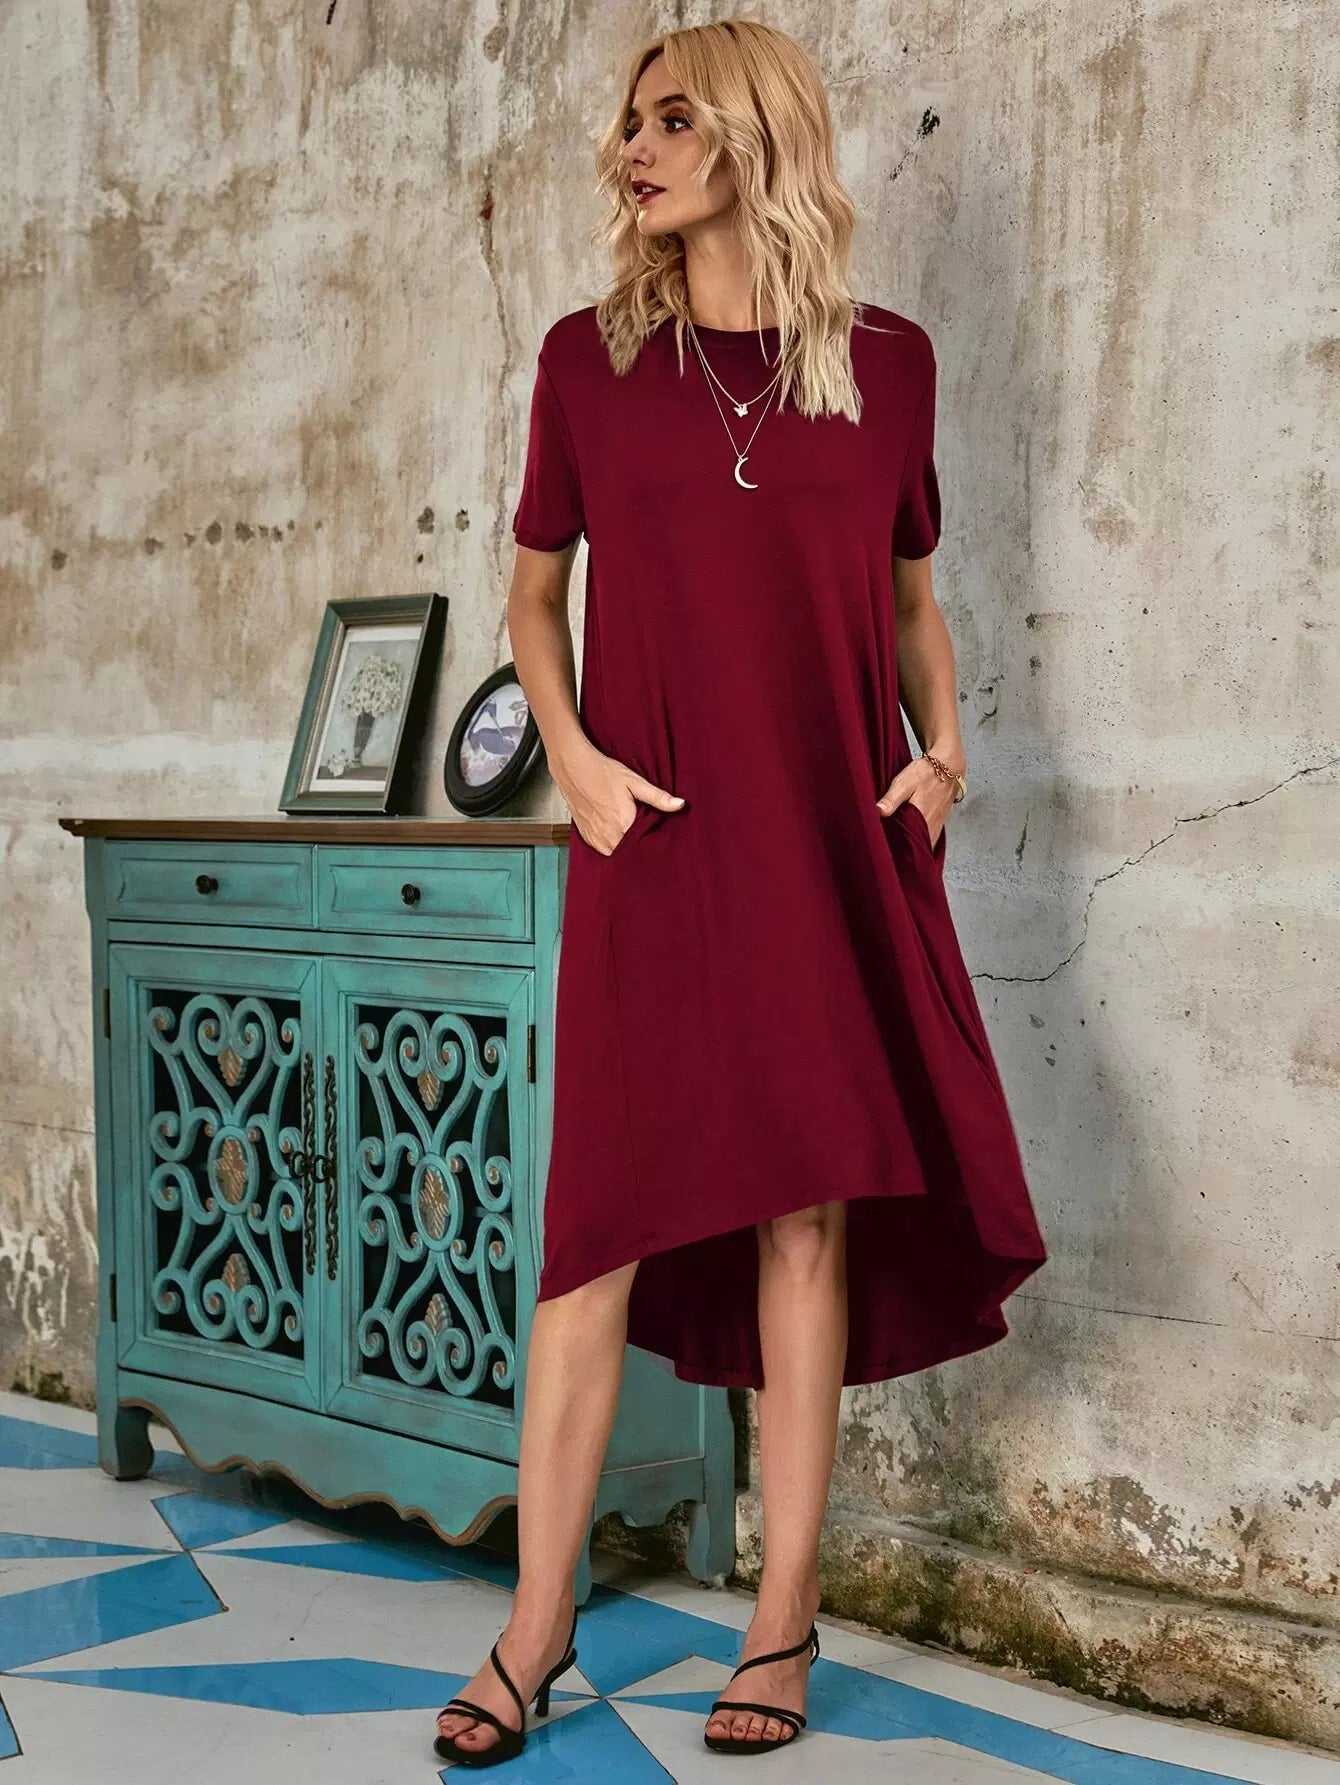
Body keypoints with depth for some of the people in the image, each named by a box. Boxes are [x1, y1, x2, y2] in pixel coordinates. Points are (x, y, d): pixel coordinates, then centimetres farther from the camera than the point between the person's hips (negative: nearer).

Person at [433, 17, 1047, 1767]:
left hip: (838, 843, 1)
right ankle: (539, 1622, 13)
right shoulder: (591, 356, 7)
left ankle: (784, 1620, 17)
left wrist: (943, 744, 2)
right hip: (654, 841, 0)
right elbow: (534, 593, 13)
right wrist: (571, 751, -3)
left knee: (809, 1217, 4)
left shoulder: (887, 360, 8)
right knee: (606, 1224, 0)